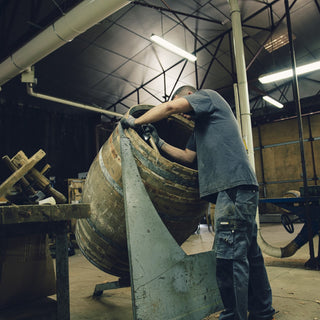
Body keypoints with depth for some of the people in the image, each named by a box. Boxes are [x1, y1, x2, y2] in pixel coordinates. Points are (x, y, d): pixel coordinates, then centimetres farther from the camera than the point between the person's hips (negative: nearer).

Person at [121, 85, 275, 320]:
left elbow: (170, 107, -7)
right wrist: (160, 143, 23)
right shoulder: (200, 126, 32)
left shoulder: (208, 95, 7)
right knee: (248, 252, 16)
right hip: (233, 188, 10)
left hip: (234, 185, -10)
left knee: (230, 256, -11)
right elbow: (187, 156, 25)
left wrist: (136, 122, 3)